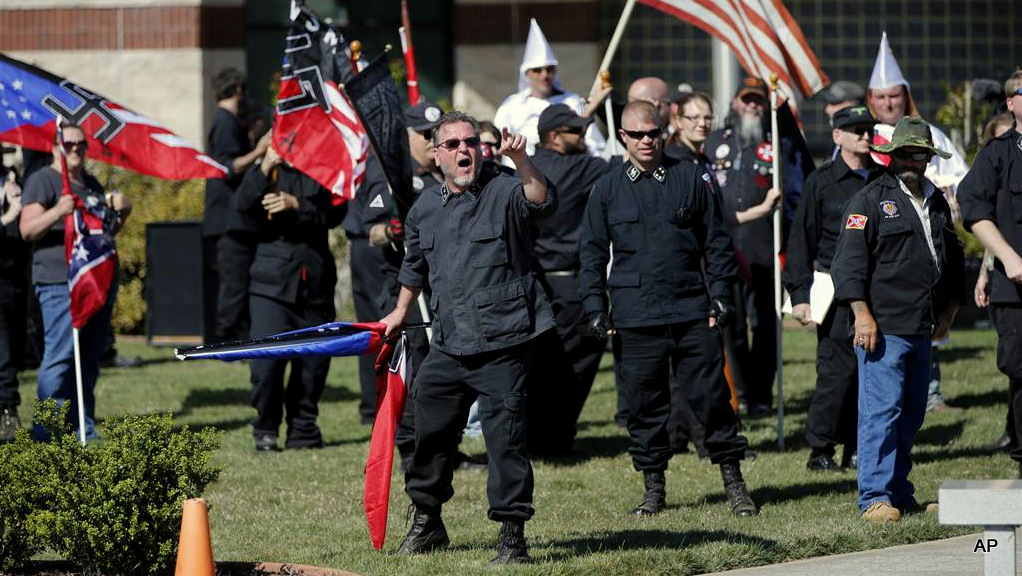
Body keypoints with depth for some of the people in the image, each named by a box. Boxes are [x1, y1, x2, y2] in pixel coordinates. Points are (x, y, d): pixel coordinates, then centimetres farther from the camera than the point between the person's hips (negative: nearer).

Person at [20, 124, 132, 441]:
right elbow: (27, 229, -13)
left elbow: (108, 231, 32)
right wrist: (57, 212, -29)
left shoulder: (91, 184, 21)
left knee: (89, 360, 10)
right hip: (61, 283, -8)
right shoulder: (43, 181, -3)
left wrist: (121, 213, 11)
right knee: (60, 355, -13)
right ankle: (46, 428, -12)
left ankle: (84, 426, 15)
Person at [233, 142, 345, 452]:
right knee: (266, 360, -11)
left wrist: (296, 205, -20)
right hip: (271, 281, -1)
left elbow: (334, 214, -7)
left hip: (315, 283, 1)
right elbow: (242, 204, -10)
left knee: (314, 362, 5)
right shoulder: (266, 171, 8)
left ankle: (303, 427, 20)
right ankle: (265, 430, 4)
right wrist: (265, 169, -23)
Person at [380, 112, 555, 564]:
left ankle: (512, 534, 1)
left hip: (502, 345, -6)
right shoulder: (424, 209, 12)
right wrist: (401, 312, 38)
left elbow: (541, 201, -28)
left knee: (505, 438, -7)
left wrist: (519, 160, -42)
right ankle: (426, 522, 32)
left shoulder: (503, 192, -5)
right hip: (448, 347, 6)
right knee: (429, 433, 13)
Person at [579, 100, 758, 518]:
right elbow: (593, 253, 10)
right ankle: (653, 487, 14)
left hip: (693, 311, 0)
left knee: (711, 396, -1)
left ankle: (733, 482, 8)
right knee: (645, 403, 4)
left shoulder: (691, 178, 6)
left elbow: (716, 241, 9)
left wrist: (721, 294, 3)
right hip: (635, 318, 1)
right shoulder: (607, 190, 7)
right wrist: (596, 308, 3)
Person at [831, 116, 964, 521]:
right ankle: (875, 498, -11)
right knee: (882, 411, -11)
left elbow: (953, 259, 29)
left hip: (921, 329, 7)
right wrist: (862, 315, -16)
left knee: (911, 413, 11)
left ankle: (900, 493, 19)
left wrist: (949, 309, 21)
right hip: (882, 328, -7)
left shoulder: (937, 203, 17)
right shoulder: (870, 200, -5)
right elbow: (849, 261, -10)